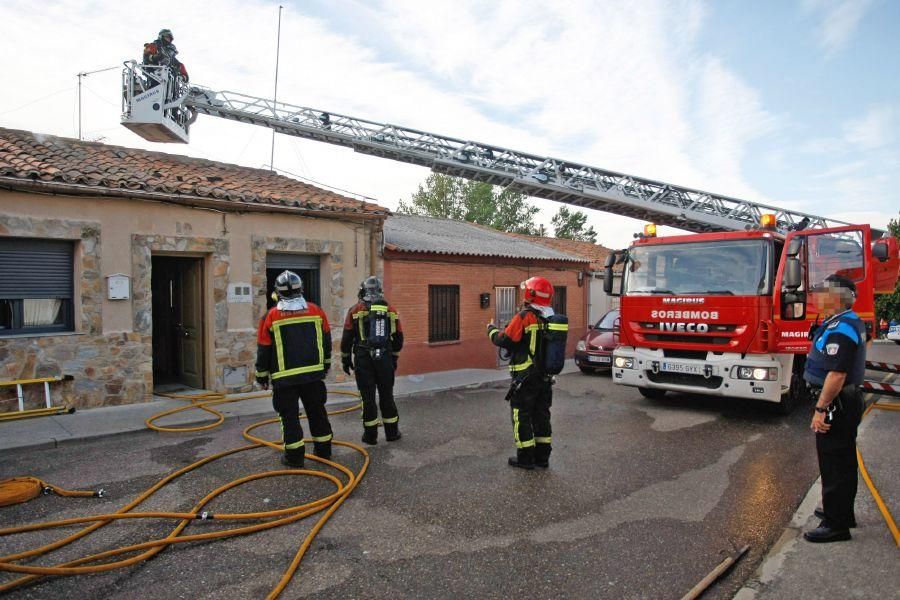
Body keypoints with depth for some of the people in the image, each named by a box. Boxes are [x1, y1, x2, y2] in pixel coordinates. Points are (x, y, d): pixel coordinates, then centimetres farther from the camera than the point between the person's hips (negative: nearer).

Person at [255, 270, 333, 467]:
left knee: (289, 416, 6)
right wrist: (325, 365, 22)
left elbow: (263, 349, -1)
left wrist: (262, 376, 10)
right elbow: (326, 341, 9)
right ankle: (323, 450, 24)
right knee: (317, 412, 15)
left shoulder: (271, 316, -6)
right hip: (313, 374, 3)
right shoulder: (316, 311, 1)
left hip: (284, 378, -3)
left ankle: (294, 456, 9)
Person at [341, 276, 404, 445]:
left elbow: (347, 337, -2)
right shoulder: (390, 310, 6)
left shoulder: (356, 310, -1)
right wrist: (394, 357, 24)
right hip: (385, 359, 2)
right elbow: (398, 337, 12)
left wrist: (345, 359, 9)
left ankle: (370, 435, 10)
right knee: (387, 396, 12)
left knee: (368, 398, 4)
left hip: (363, 360, -2)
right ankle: (392, 432, 18)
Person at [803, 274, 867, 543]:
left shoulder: (839, 329, -22)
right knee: (843, 461, 20)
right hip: (848, 400, 11)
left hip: (836, 403, -11)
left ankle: (836, 524, 7)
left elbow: (837, 374, -28)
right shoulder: (852, 322, 12)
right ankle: (843, 512, 35)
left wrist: (821, 409, -24)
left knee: (834, 463, -2)